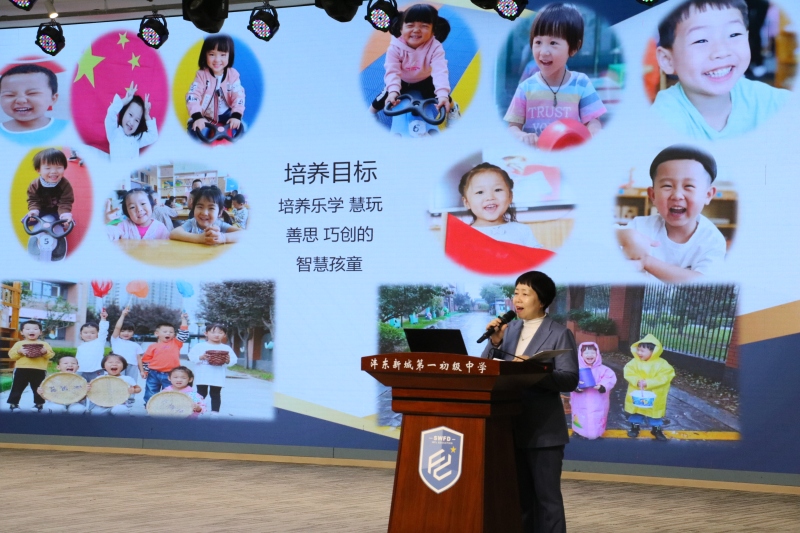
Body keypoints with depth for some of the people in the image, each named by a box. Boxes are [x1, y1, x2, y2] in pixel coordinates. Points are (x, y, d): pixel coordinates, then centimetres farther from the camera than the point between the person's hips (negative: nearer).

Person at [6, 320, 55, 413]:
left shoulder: (44, 344, 7)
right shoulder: (19, 344, 6)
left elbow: (51, 355, 2)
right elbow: (11, 355, 1)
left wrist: (45, 352, -18)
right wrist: (19, 352, -15)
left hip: (39, 370, 0)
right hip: (21, 369, 0)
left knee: (38, 388, 7)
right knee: (17, 388, 3)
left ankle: (39, 404, 18)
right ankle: (13, 403, 10)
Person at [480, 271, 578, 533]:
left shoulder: (559, 334, -5)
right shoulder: (509, 329, 11)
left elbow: (569, 380, -15)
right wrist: (495, 342, -8)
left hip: (543, 429, -6)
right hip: (512, 426, 6)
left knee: (546, 496, -2)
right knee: (519, 496, 13)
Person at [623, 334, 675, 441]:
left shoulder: (662, 364, -14)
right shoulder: (635, 362, -7)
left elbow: (663, 378, -22)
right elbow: (628, 373, -12)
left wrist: (648, 383, -30)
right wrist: (637, 381, -30)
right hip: (636, 395, 2)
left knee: (655, 413, 13)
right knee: (636, 411, 17)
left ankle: (656, 429, 32)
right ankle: (635, 426, 36)